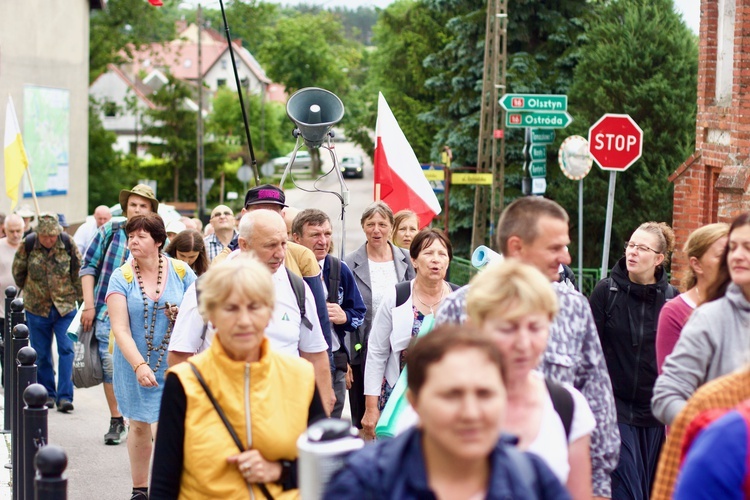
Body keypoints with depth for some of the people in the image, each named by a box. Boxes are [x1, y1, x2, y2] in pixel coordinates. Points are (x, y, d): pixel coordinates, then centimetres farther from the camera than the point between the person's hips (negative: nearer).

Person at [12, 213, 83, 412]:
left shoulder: (67, 243, -9)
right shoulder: (28, 244, -9)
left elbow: (78, 272, 2)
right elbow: (18, 272, 8)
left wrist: (80, 297, 5)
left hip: (66, 307, -1)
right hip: (37, 308, 1)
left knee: (67, 350, -10)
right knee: (41, 354, 8)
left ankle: (64, 396, -9)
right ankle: (47, 394, 22)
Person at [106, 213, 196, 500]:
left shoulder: (181, 272, -3)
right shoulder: (121, 277, -5)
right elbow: (120, 329, -13)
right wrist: (139, 366, -25)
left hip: (173, 365, 0)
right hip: (134, 365, 1)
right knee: (139, 425, 11)